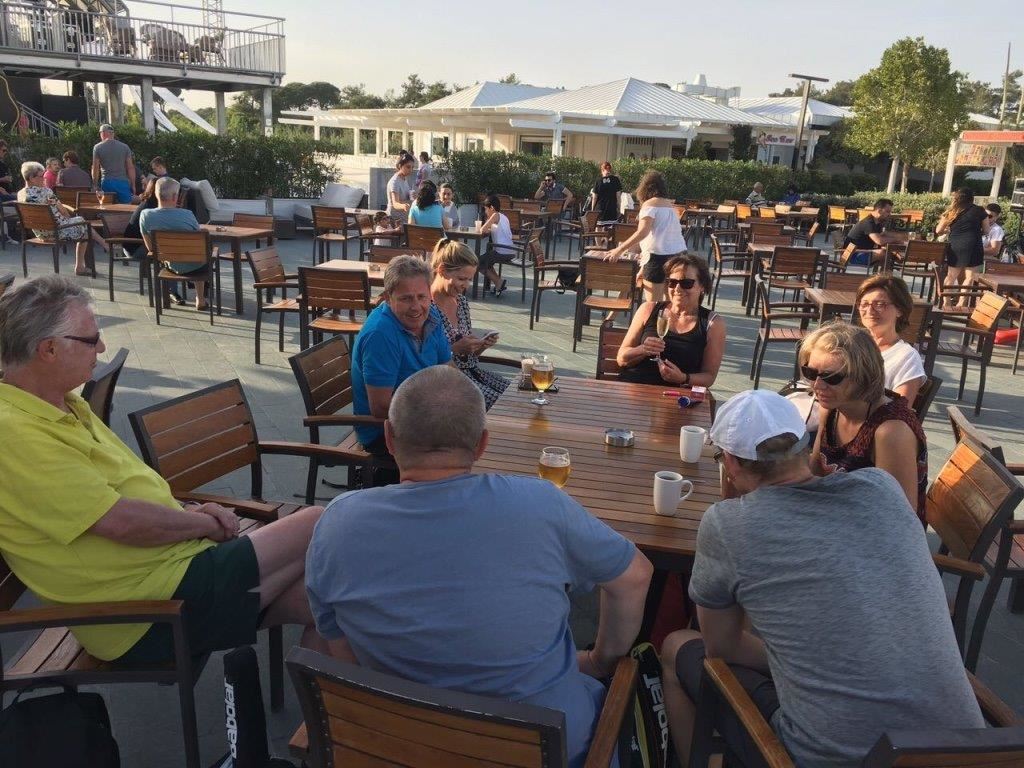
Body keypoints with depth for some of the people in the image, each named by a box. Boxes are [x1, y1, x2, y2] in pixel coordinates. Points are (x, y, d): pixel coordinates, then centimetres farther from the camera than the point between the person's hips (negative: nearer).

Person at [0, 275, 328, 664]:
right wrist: (205, 524, -7)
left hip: (175, 557, 9)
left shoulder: (64, 406, 11)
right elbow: (123, 522, -23)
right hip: (148, 616, -9)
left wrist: (188, 510, 2)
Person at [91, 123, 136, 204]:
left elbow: (95, 168, 2)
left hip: (106, 183, 0)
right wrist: (133, 185, 7)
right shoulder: (125, 147, 7)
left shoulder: (97, 147, 4)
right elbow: (130, 168, 4)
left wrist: (95, 185, 8)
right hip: (123, 182, 1)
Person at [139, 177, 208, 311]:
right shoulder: (187, 215, -25)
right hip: (194, 266, -3)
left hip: (173, 266, 3)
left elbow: (151, 248, -3)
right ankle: (201, 299, 35)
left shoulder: (146, 215, -16)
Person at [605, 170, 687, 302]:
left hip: (659, 255, -7)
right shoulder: (670, 205, 20)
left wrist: (620, 250, -17)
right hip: (679, 253, 7)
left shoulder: (649, 204, -3)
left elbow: (643, 232, -17)